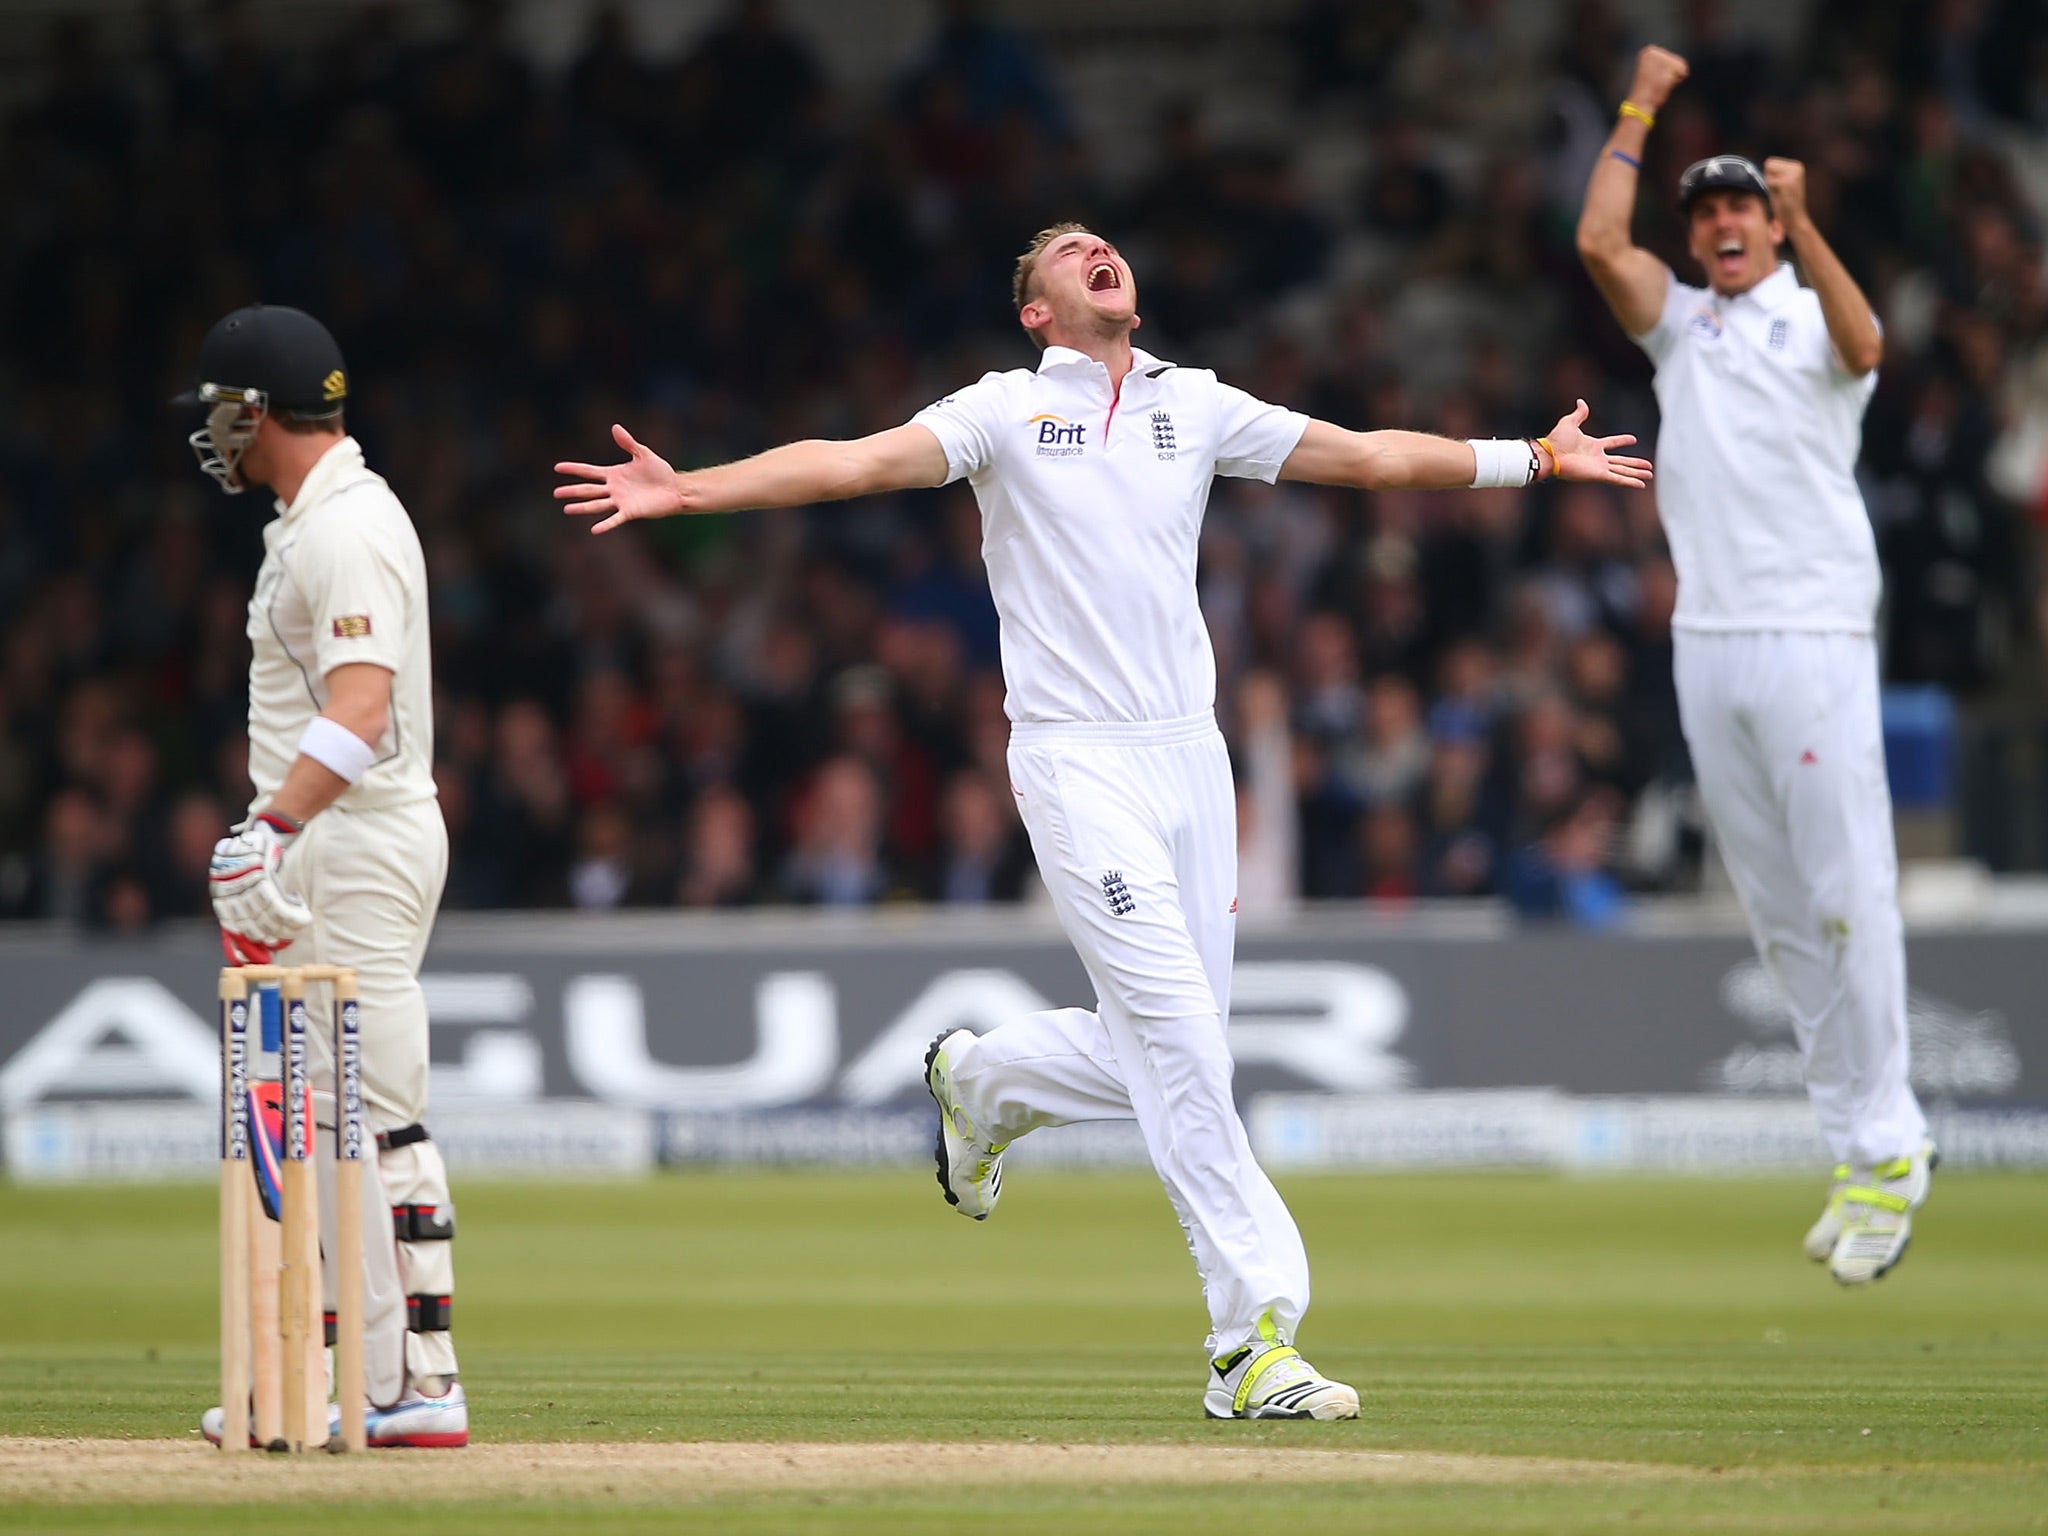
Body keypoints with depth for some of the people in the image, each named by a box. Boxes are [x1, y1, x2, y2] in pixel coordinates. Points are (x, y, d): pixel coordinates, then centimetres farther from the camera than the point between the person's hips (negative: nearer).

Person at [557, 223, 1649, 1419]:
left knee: (1168, 1053, 6)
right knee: (1177, 1037, -14)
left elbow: (1366, 455, 18)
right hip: (1076, 766, -5)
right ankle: (1256, 1337, -14)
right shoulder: (1007, 412, 1)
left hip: (1190, 756, 5)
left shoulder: (1199, 408, 14)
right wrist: (687, 493, -21)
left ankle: (982, 1085, 36)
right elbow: (852, 463, -9)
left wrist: (1532, 460, 17)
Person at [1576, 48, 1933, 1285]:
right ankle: (1860, 1146, 7)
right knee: (1778, 912, 4)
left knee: (1849, 896, -10)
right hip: (1707, 642, 5)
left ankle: (1887, 1151, -11)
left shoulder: (1815, 316, 5)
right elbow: (1600, 243, 3)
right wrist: (1640, 113, 6)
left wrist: (1803, 223, -30)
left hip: (1815, 637, -5)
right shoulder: (1681, 323, 18)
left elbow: (1862, 343, -19)